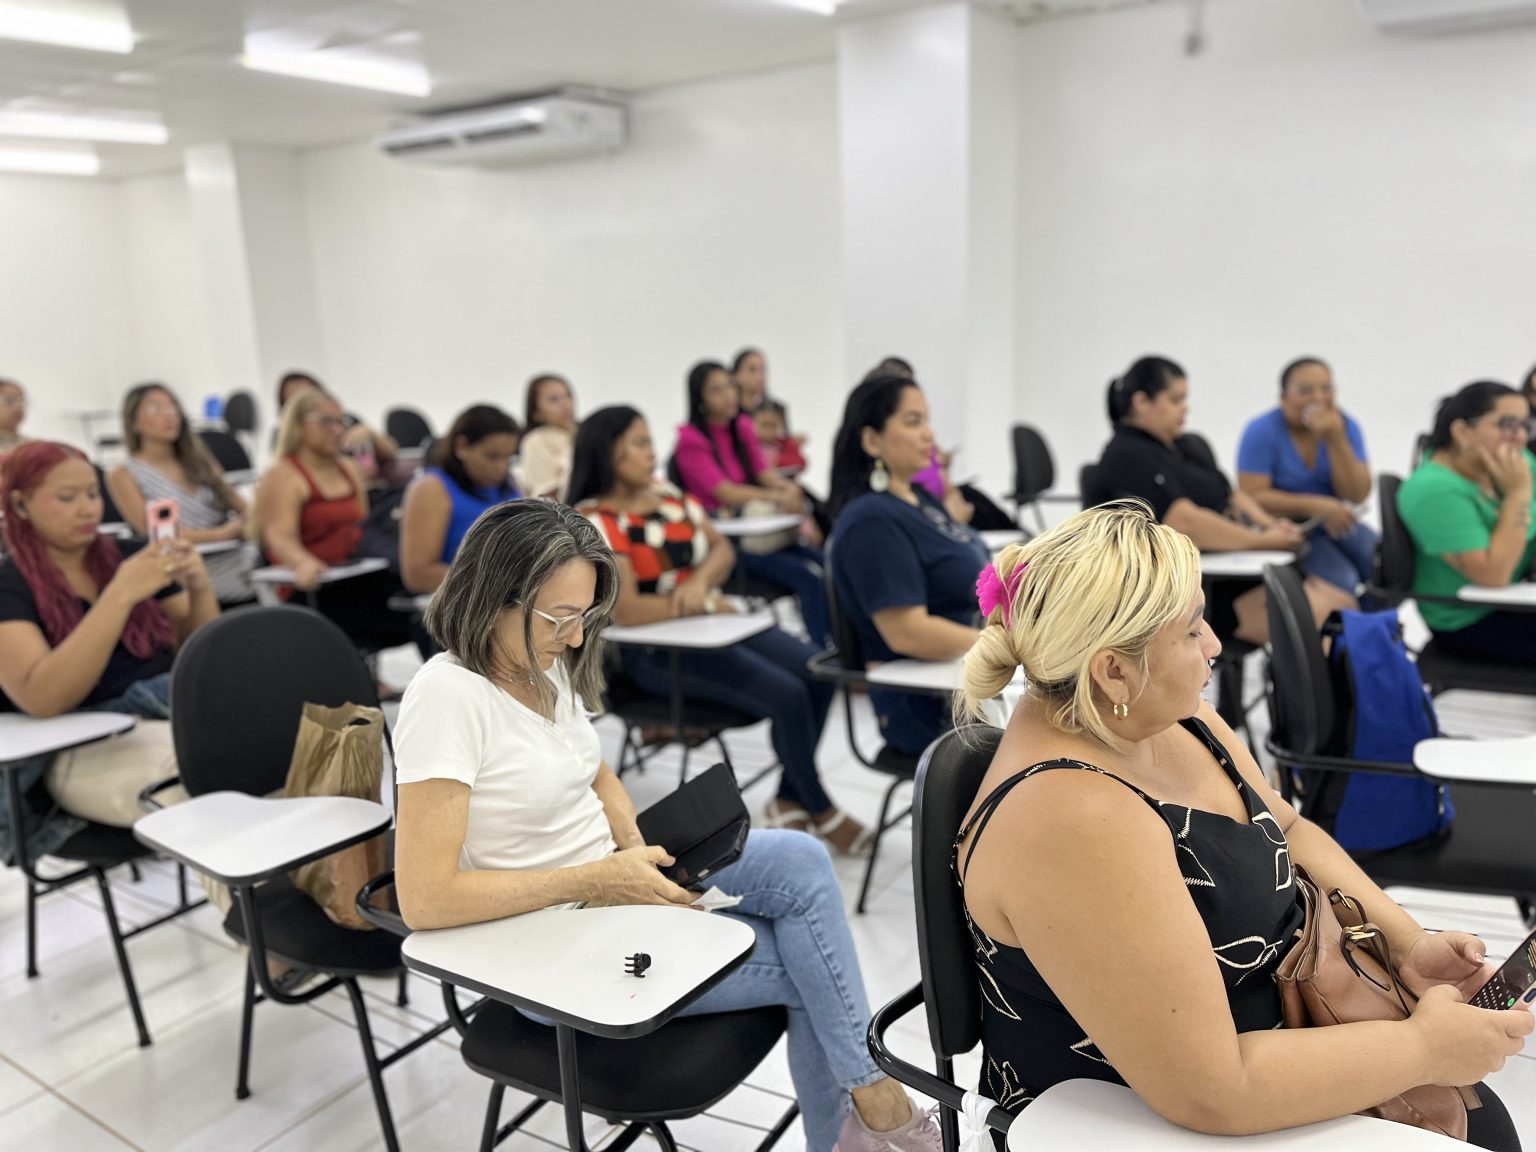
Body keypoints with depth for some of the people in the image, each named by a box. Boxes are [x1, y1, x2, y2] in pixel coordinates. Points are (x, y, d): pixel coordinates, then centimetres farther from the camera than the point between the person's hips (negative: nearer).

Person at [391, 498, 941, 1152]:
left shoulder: (548, 665, 1)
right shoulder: (447, 696, -23)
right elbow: (424, 899, -26)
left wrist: (641, 855, -4)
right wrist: (595, 882, -24)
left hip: (609, 887, 7)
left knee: (799, 860, -12)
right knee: (805, 962, -12)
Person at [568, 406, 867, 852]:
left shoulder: (668, 495, 9)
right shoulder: (597, 521, -14)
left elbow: (722, 549, 12)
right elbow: (625, 608, -24)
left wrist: (700, 581, -12)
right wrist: (706, 603, -14)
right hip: (655, 650, -8)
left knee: (817, 673, -7)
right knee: (787, 695, -20)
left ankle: (790, 799, 7)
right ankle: (820, 811, 4)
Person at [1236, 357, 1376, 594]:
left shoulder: (1345, 425, -2)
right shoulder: (1261, 432, -13)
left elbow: (1357, 495, -11)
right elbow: (1251, 497, -19)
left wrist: (1335, 439, -22)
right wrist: (1313, 505, -27)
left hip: (1334, 524, 5)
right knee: (1341, 581, -27)